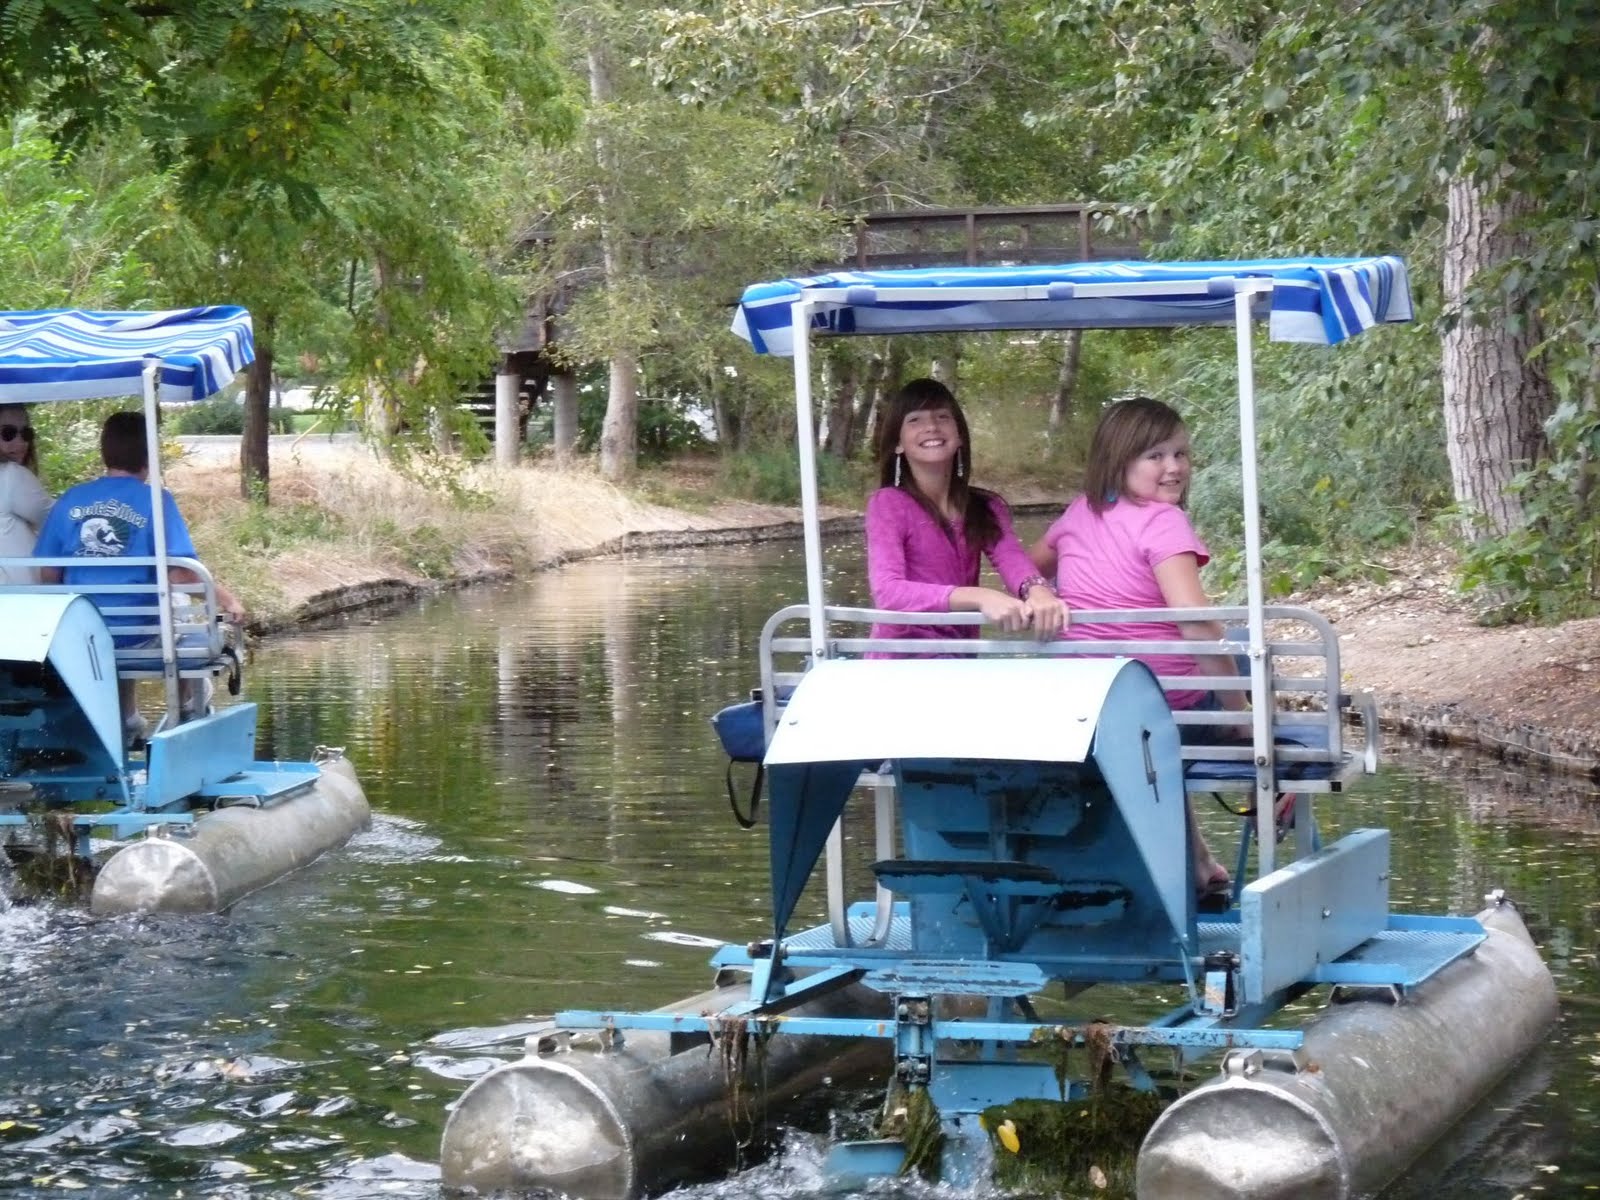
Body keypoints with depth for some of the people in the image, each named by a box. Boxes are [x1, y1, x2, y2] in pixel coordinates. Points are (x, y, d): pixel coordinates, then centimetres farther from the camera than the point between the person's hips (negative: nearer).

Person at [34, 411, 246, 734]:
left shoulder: (70, 501, -2)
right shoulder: (156, 501, -11)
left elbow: (48, 574, 2)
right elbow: (179, 574, -20)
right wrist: (227, 599, -8)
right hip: (139, 631, -3)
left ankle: (126, 720, 50)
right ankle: (186, 705, 52)